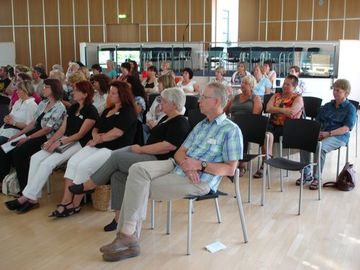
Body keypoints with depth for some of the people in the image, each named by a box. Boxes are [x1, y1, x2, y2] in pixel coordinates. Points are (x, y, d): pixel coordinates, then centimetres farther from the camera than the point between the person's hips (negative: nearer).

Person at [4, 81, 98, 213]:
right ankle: (33, 198, -15)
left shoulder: (91, 111, -8)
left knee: (47, 163, -25)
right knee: (36, 158, -13)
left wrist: (59, 142, -17)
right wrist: (51, 140, -3)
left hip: (79, 144, -8)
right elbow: (62, 129, 13)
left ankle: (28, 197, -16)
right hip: (65, 141, 8)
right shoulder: (73, 108, 16)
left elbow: (80, 134, -13)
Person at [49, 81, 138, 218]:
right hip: (97, 146, 8)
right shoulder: (108, 110, 23)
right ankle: (66, 201, -17)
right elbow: (95, 128, 21)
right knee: (73, 161, -14)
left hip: (114, 149, -8)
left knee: (84, 166, -24)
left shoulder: (128, 111, -5)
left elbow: (116, 133, -16)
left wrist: (99, 139, -4)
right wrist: (96, 136, -2)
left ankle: (74, 205, -12)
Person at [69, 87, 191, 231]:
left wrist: (141, 149, -15)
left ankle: (87, 186, 1)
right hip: (151, 157, 9)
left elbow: (168, 146, -23)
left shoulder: (180, 123, -11)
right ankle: (119, 217, -7)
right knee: (118, 174, -10)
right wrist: (141, 149, 3)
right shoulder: (168, 120, 20)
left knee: (116, 156, -15)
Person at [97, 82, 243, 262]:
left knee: (141, 188, -17)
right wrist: (185, 162, -10)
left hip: (200, 181, -7)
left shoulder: (231, 130, -3)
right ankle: (126, 235, -19)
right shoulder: (201, 125, 22)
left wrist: (200, 165, -18)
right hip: (178, 166, 8)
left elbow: (230, 169, -9)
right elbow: (179, 152, 15)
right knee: (137, 170, -17)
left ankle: (129, 235, -4)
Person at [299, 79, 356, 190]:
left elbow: (346, 128, -10)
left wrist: (329, 133, -21)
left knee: (320, 147, -36)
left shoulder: (350, 108, 2)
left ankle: (317, 178, -23)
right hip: (322, 134, 5)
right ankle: (306, 174, -12)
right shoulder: (328, 106, 20)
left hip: (339, 136, -5)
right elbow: (318, 121, 19)